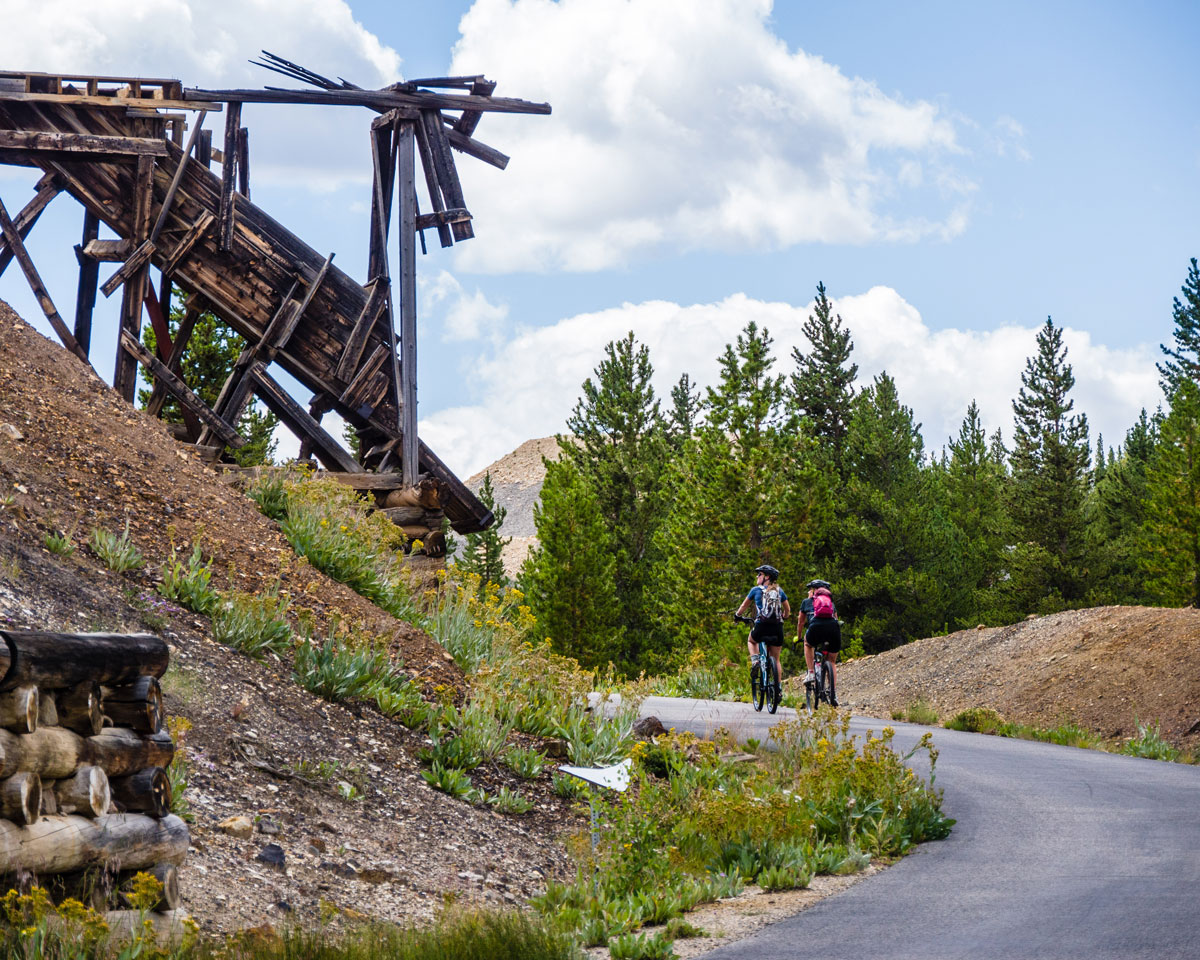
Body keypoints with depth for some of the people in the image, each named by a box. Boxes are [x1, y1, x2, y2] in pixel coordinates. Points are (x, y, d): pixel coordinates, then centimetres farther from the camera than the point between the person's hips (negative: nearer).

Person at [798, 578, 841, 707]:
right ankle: (833, 694, 9)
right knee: (832, 662, 21)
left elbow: (800, 622, 37)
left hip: (816, 628, -2)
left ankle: (810, 673, 20)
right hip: (834, 628, 2)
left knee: (808, 644, 34)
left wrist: (798, 637, 52)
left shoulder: (806, 601, 28)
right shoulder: (831, 602, 34)